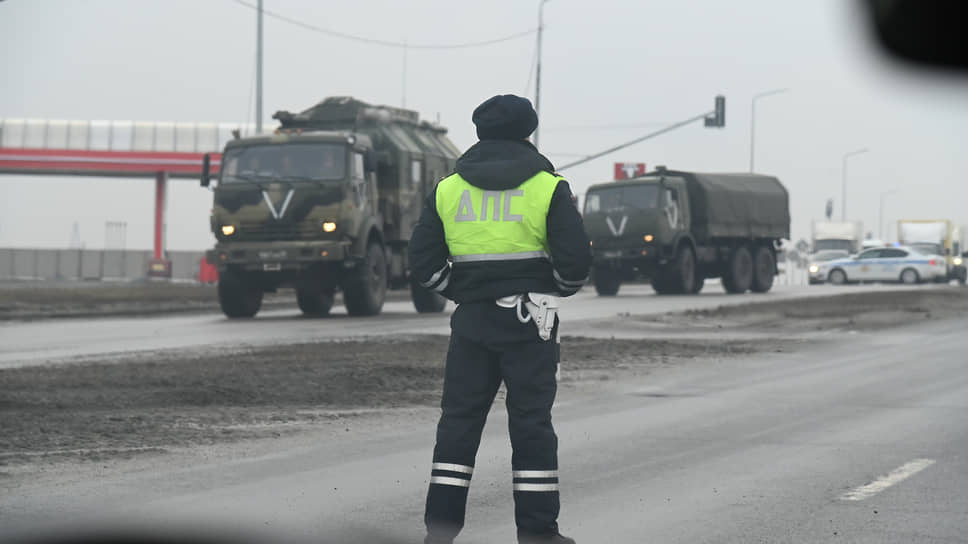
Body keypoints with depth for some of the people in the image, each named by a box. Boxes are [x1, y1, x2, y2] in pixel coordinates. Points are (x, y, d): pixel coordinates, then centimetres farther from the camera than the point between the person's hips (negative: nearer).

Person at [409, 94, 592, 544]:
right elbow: (575, 259, -8)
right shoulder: (548, 188, -3)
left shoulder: (447, 191, 6)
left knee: (459, 418, 8)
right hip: (529, 321, -3)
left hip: (471, 321, 3)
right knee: (531, 423, 1)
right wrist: (556, 289, 12)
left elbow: (423, 260, 4)